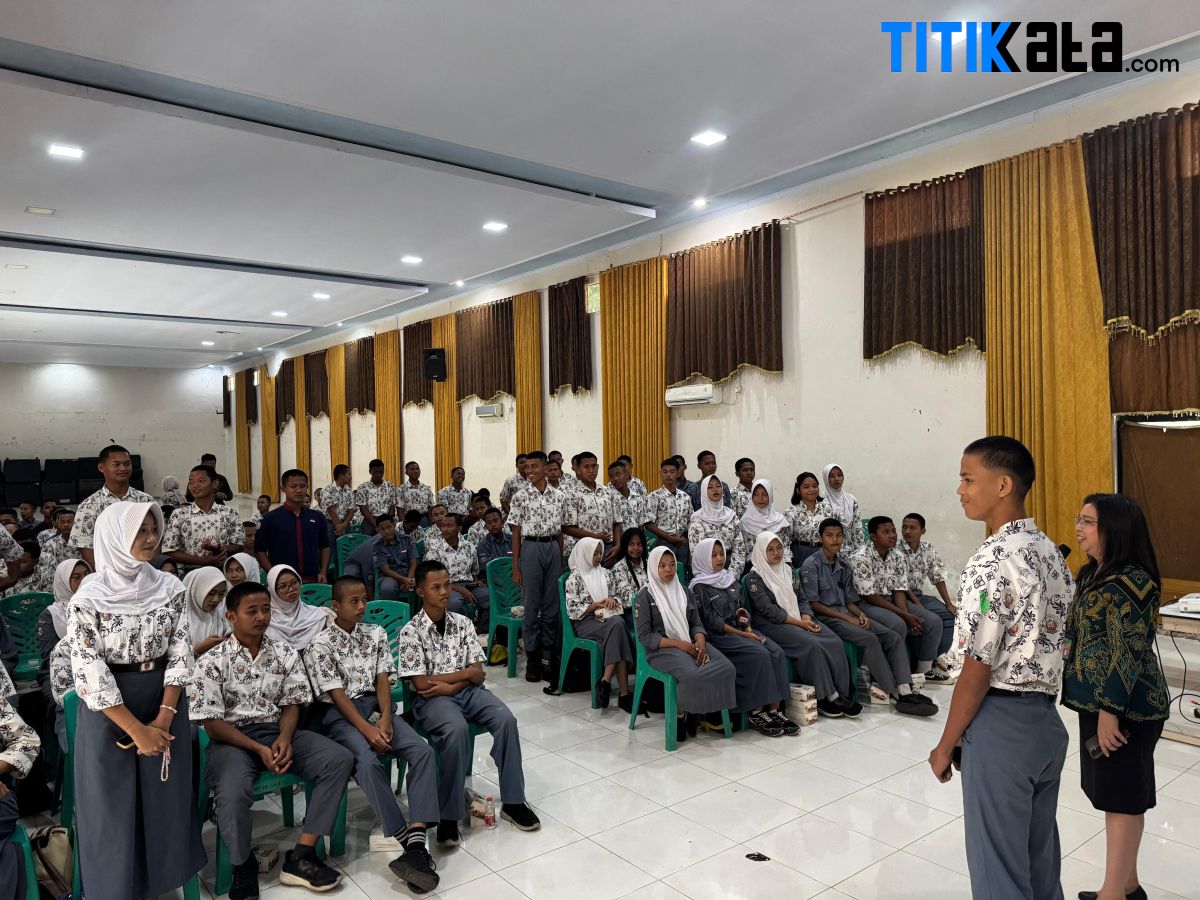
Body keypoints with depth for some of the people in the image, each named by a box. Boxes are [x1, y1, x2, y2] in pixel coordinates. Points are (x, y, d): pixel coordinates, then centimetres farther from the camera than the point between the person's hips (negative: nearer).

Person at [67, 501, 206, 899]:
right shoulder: (89, 597, -14)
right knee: (113, 806, 8)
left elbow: (180, 654, -2)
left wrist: (164, 718, -11)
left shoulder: (170, 587, -4)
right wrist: (137, 729, -15)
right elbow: (89, 672, -14)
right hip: (109, 712, -3)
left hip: (164, 704, 3)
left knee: (166, 800, 12)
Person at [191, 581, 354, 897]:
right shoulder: (212, 662, -7)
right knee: (233, 791, -37)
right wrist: (258, 749, -19)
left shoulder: (286, 653, 4)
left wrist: (284, 738, -15)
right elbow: (212, 723, -8)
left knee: (340, 759, -18)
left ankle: (300, 857, -13)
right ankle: (244, 867, -5)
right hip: (230, 738, -4)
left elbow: (291, 704, 7)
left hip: (276, 732, 4)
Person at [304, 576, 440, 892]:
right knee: (368, 761, -34)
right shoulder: (320, 645, -4)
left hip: (377, 705, 5)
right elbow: (336, 694, -10)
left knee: (423, 751, -22)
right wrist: (367, 729, -22)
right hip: (341, 714, -4)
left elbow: (382, 680, 5)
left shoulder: (376, 634, 10)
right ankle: (409, 843, -32)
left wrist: (385, 719, -13)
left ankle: (417, 837, -32)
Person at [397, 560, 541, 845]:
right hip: (432, 699, -4)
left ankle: (512, 802, -12)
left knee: (506, 719, -24)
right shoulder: (411, 631, -5)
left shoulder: (463, 623, 7)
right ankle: (449, 816, -23)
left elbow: (478, 675, 5)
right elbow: (421, 684, -11)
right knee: (457, 729, -36)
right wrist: (465, 672, -6)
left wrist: (449, 686, -12)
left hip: (468, 692, 4)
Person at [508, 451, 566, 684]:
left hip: (553, 548, 3)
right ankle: (533, 659, 12)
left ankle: (551, 654, 18)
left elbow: (560, 531, 10)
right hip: (530, 548, -2)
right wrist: (515, 568, -4)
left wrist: (562, 561, 9)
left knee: (552, 606, 7)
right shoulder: (520, 497, -2)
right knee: (531, 606, 3)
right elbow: (516, 532, -2)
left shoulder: (558, 496, 5)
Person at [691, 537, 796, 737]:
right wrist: (741, 634, -15)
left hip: (741, 630, 7)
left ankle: (774, 709, -19)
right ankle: (757, 714, -20)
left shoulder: (730, 579, 17)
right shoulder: (699, 587, -4)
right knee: (759, 655, -28)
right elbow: (711, 621, -10)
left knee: (777, 653, -18)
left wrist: (749, 628, -2)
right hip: (718, 636, -6)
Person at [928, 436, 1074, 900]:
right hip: (1047, 721, 9)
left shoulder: (992, 562, -22)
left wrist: (946, 745, -9)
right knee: (1040, 860, 21)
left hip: (1002, 726, -9)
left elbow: (977, 672, -19)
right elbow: (1051, 645, 11)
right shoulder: (1052, 553, 6)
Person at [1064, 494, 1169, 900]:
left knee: (1123, 796, 3)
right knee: (1113, 792, 18)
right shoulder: (1092, 574, 8)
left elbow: (1128, 653, -22)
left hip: (1125, 707, -9)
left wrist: (1109, 710, -21)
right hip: (1097, 699, 9)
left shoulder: (1132, 582, -20)